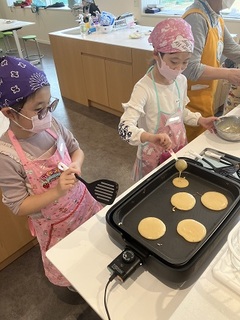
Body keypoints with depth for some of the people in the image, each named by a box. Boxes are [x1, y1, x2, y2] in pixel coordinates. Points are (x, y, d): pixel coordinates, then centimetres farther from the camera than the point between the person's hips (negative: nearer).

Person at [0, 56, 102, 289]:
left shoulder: (51, 124, -17)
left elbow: (76, 149, 0)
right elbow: (19, 207, -22)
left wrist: (76, 166, -22)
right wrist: (57, 192, -34)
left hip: (82, 203, 5)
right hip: (54, 224, -4)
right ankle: (71, 286, 60)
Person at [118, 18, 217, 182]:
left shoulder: (181, 81, -4)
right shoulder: (144, 88, -25)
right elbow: (125, 128, -34)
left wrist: (200, 120, -2)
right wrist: (150, 137, -50)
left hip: (180, 149, 6)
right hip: (154, 156, -6)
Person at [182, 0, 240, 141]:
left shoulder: (216, 17, 8)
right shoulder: (195, 18, -21)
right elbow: (190, 68, -28)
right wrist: (227, 74, -20)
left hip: (206, 97, 9)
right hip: (193, 101, -9)